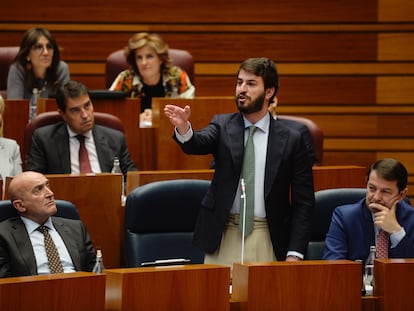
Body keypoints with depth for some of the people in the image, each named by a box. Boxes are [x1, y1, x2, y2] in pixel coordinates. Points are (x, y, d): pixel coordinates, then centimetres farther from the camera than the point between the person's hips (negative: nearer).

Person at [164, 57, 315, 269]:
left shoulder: (291, 140, 1)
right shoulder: (223, 126, 6)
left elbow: (303, 203, 1)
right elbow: (198, 144, -16)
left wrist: (294, 253, -6)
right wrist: (183, 127, -39)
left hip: (267, 242, -1)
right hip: (224, 237, 1)